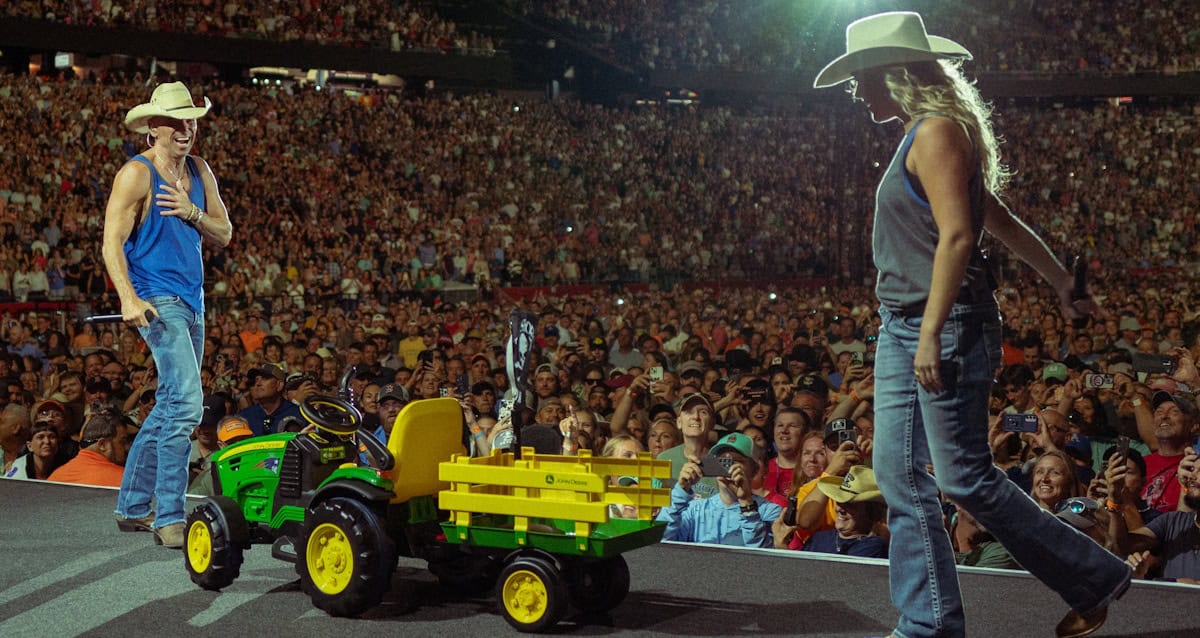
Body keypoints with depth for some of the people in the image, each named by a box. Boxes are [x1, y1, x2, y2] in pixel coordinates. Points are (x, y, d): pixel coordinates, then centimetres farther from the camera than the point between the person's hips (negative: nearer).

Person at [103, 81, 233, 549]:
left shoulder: (199, 171, 12)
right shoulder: (136, 174, -9)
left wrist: (192, 213, -8)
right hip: (157, 300, -8)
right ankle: (169, 519, -15)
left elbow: (224, 234, 12)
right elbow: (112, 242, -14)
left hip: (192, 300, 8)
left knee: (170, 406, 15)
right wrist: (128, 298, -27)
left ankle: (132, 506, 27)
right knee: (186, 402, -18)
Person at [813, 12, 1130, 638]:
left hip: (947, 325, -10)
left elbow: (957, 234, -21)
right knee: (900, 476, 6)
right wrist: (1062, 280, 29)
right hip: (900, 328, 10)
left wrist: (931, 334, -25)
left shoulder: (938, 131, -11)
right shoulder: (919, 138, 17)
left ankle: (1095, 578, 9)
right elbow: (1001, 220, 23)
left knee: (964, 477, -7)